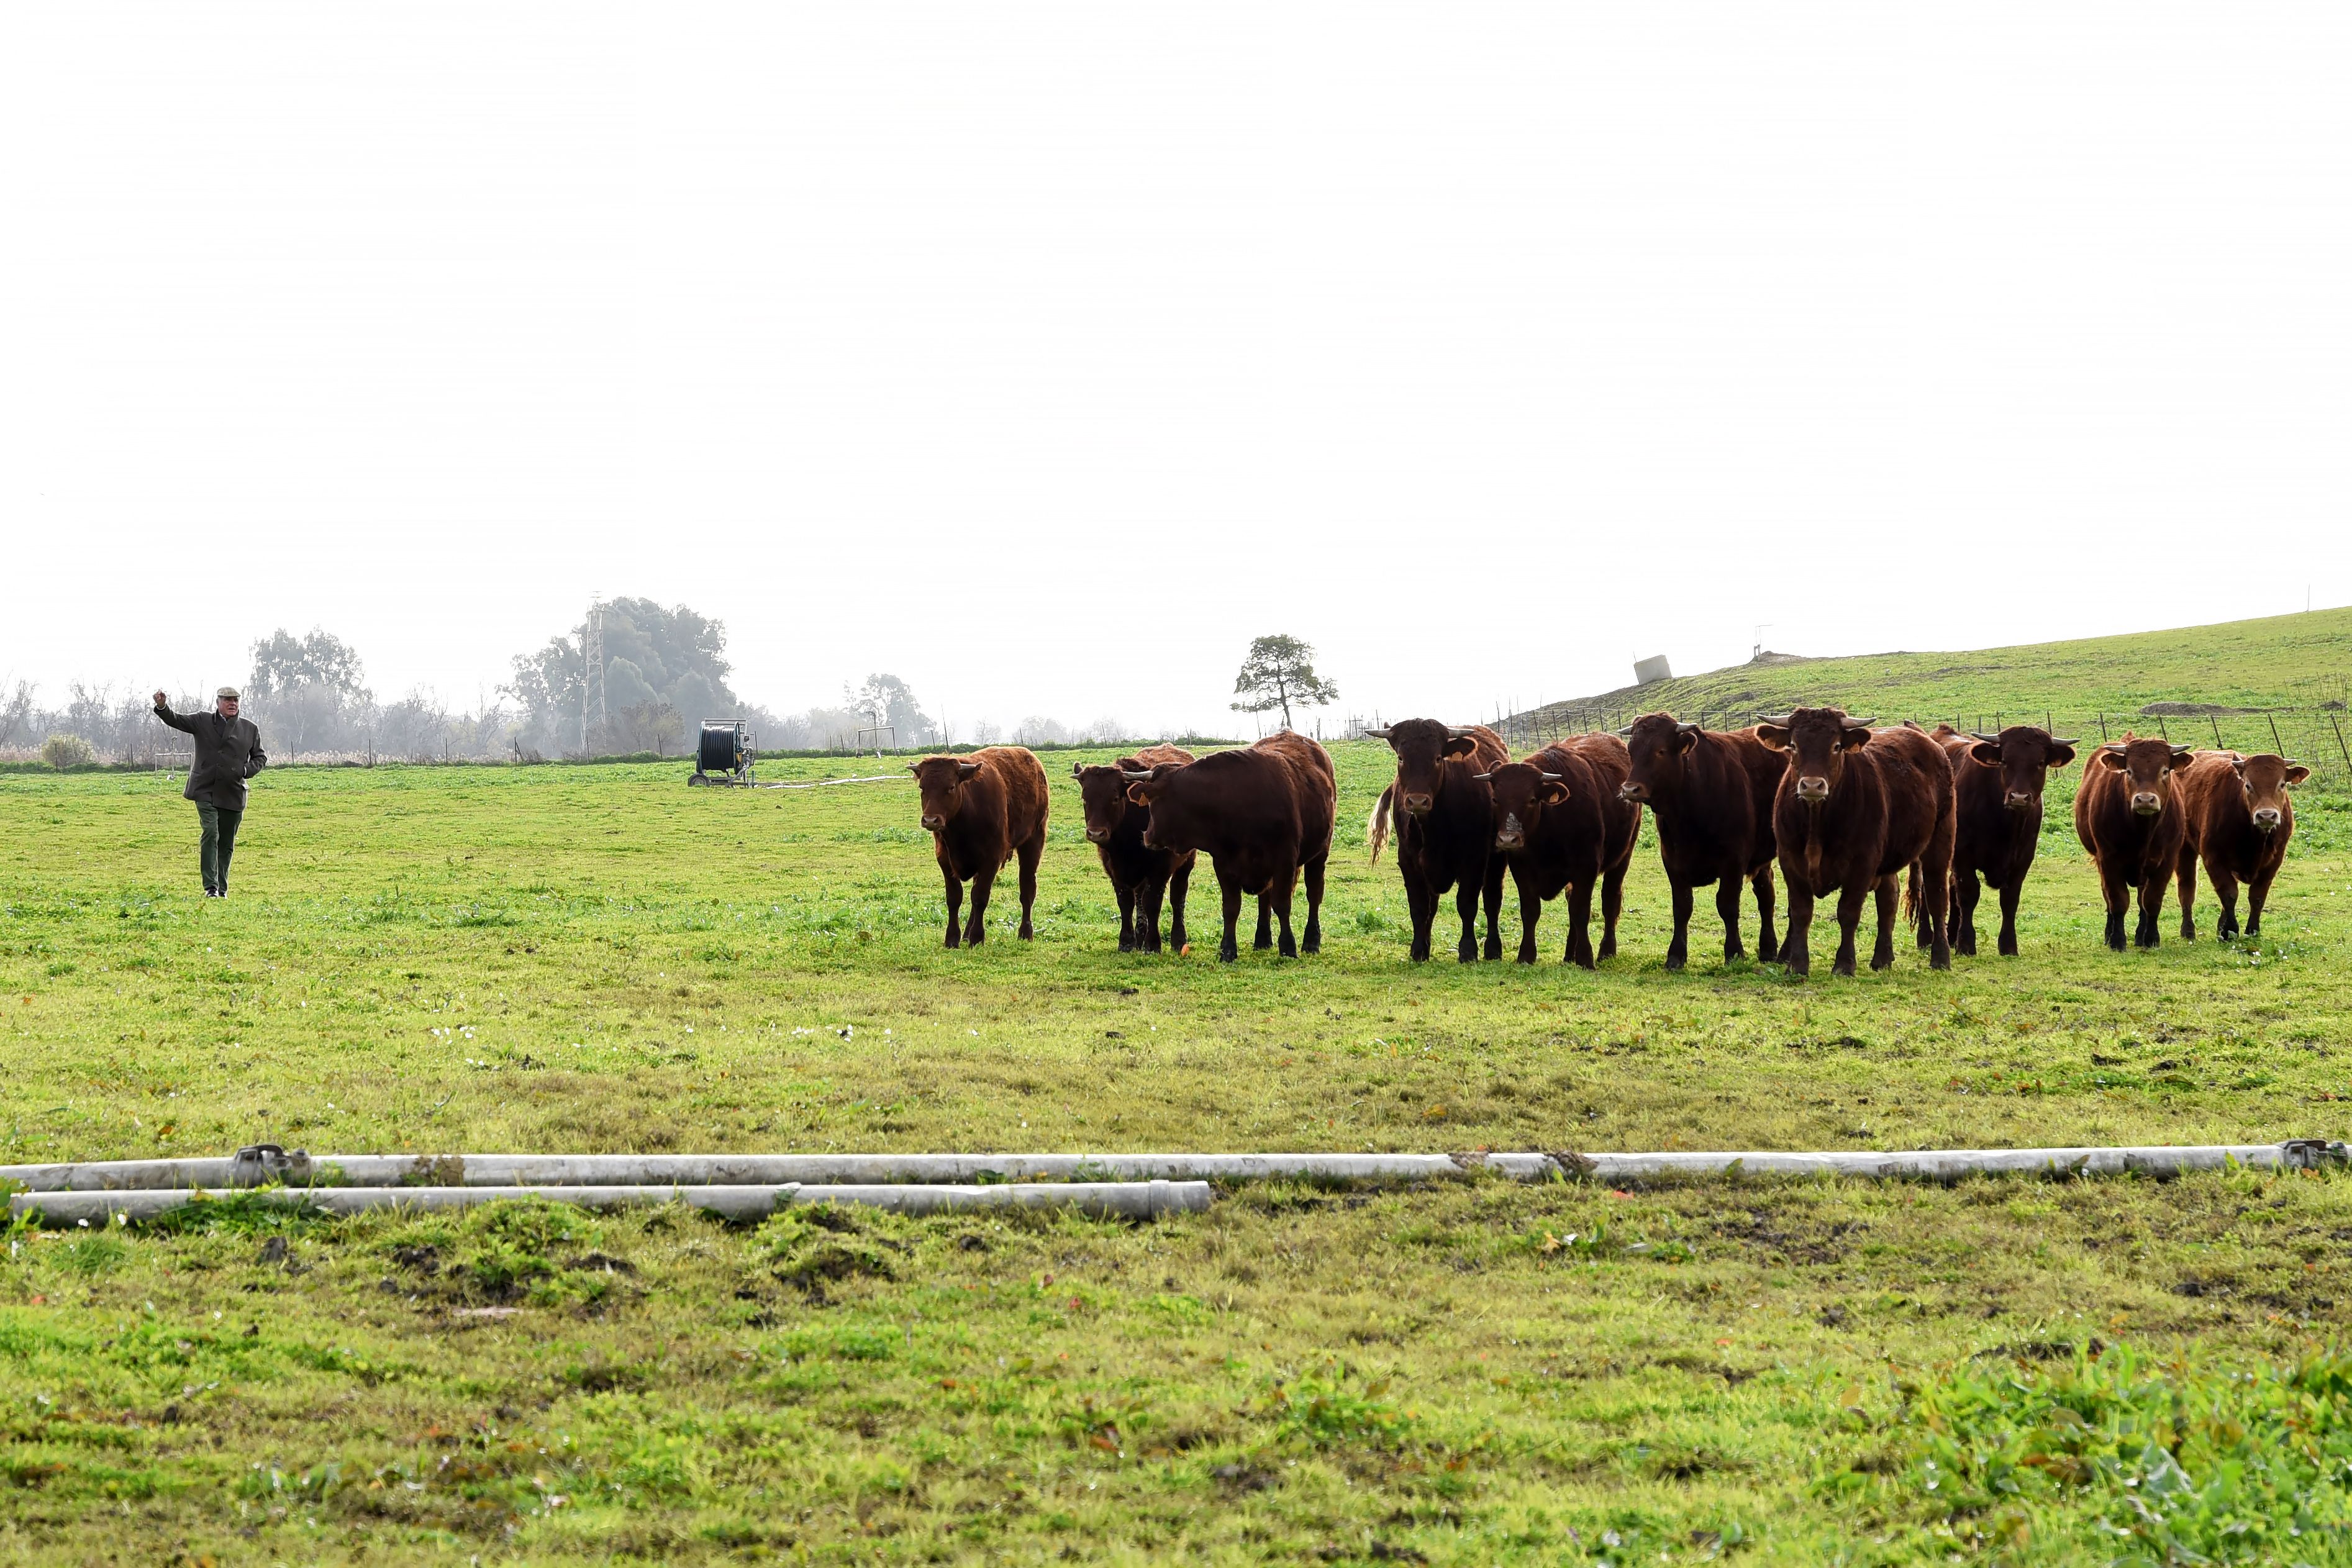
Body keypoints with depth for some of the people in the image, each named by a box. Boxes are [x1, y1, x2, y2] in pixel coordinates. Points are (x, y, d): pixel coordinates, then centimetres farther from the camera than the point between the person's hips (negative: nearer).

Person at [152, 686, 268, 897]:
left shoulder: (250, 729, 10)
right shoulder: (202, 722, 7)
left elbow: (260, 758, 17)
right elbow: (175, 720, -3)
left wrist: (246, 770, -4)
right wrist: (162, 707, -23)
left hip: (233, 794, 2)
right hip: (205, 791, -2)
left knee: (226, 843, 8)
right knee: (211, 834, -17)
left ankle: (222, 889, 18)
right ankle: (210, 887, -19)